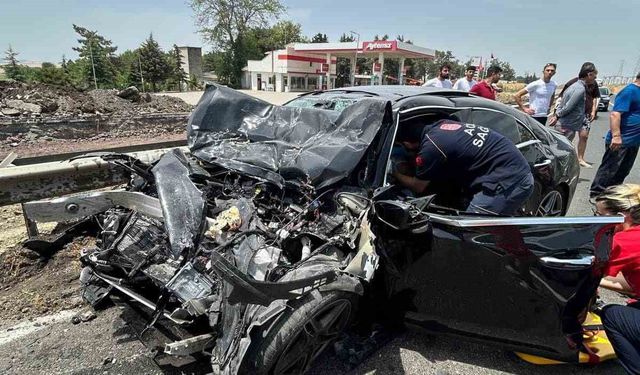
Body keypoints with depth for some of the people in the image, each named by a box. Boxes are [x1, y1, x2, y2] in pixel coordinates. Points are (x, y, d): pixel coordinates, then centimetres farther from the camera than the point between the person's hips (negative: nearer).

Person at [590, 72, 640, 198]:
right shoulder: (629, 91, -15)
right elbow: (615, 114, -24)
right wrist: (616, 136, -30)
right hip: (620, 141, -10)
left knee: (622, 171, 15)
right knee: (609, 170, -4)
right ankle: (596, 195, 3)